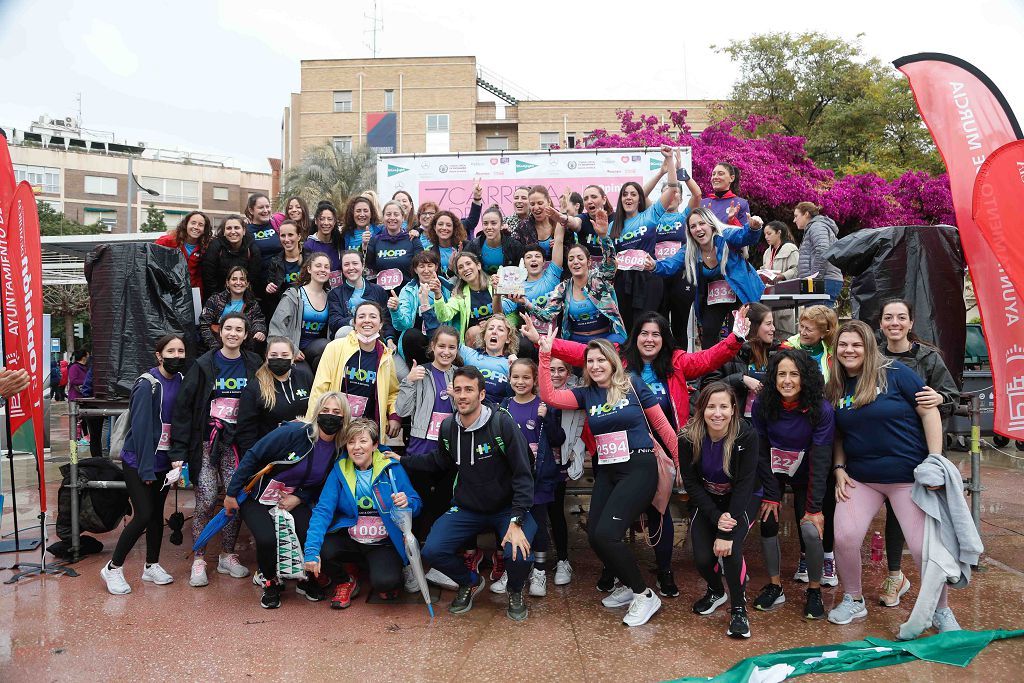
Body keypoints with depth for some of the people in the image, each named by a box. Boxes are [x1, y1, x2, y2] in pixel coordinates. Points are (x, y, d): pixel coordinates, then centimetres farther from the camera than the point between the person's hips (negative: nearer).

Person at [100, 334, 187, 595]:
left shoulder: (181, 382, 3)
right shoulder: (147, 385, -16)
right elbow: (141, 427, -18)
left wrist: (178, 457, -3)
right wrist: (146, 469, -19)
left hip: (163, 461, 6)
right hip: (138, 461, -6)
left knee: (157, 513, 13)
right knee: (144, 515, -8)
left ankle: (152, 566, 27)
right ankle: (113, 568, 9)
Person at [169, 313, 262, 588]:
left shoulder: (253, 365, 4)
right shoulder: (204, 365, -2)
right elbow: (183, 405, -5)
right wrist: (179, 449, -10)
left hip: (236, 443, 2)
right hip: (206, 442, -2)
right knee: (206, 502, -4)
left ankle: (227, 556, 21)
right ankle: (199, 560, 11)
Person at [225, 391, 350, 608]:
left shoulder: (340, 452, -5)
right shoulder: (294, 432, -23)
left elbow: (323, 485, 7)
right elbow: (252, 457, -17)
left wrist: (299, 498, -11)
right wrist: (232, 493, -13)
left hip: (295, 500, 4)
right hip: (257, 498, -4)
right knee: (267, 539, -26)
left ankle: (307, 579, 12)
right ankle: (270, 582, 6)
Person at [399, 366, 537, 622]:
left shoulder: (502, 423, -18)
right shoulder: (448, 427, -3)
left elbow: (523, 474, -17)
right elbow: (440, 462, 18)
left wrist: (516, 521, -25)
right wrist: (402, 460, 11)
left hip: (506, 508, -4)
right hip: (466, 509, 4)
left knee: (519, 554, -30)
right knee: (432, 551, -17)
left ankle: (515, 593, 9)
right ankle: (470, 583, 18)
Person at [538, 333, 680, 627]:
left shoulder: (633, 384, -3)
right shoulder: (586, 394, 8)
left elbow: (662, 425, 1)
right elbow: (549, 396, -6)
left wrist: (682, 463, 2)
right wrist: (545, 355, -12)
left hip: (639, 468, -6)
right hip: (607, 472, 6)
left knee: (605, 534, -17)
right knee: (594, 536, -1)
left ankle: (644, 595, 2)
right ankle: (628, 585, 25)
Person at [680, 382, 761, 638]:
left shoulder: (747, 435, -26)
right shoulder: (688, 438, -21)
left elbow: (744, 485, -26)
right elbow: (691, 482, -14)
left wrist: (727, 532, -30)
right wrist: (716, 517, -25)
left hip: (744, 499, -2)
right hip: (708, 501, 2)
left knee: (729, 547, -26)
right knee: (702, 557, -13)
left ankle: (739, 609, -1)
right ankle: (716, 591, 23)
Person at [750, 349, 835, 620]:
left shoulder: (822, 410, -24)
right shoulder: (762, 405, -19)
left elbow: (820, 462, -21)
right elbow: (760, 453, -13)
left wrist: (814, 508, -21)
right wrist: (769, 495, -14)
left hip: (805, 477, -2)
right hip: (773, 474, 2)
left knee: (811, 531, -16)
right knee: (768, 524, -8)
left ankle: (814, 590, 8)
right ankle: (775, 586, 12)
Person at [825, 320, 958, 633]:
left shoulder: (894, 372, -9)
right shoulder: (836, 386, 5)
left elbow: (929, 411, -8)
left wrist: (935, 460, -12)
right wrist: (839, 469, 2)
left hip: (908, 475, -3)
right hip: (860, 478, 4)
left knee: (925, 547, -3)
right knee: (844, 536, -11)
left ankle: (941, 611, 23)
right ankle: (853, 600, 14)